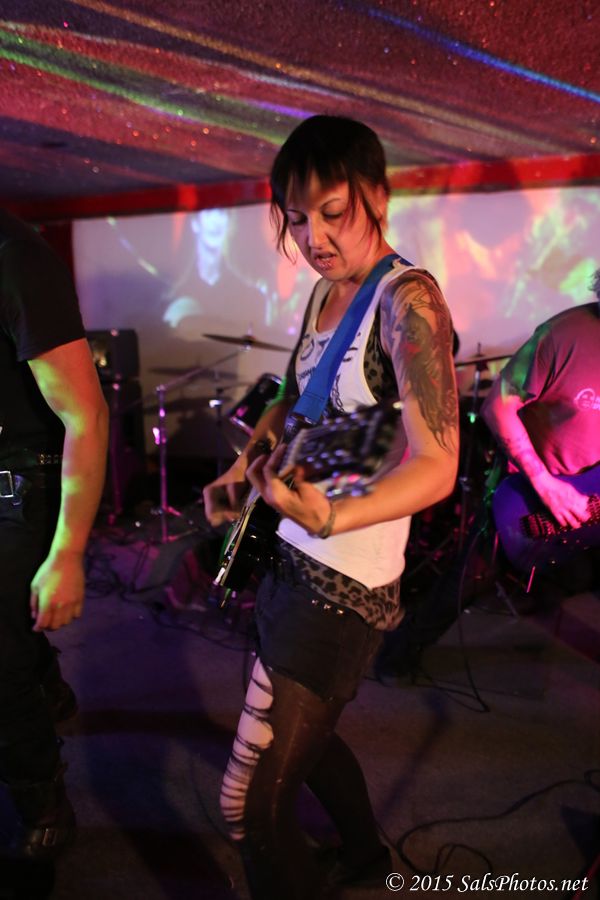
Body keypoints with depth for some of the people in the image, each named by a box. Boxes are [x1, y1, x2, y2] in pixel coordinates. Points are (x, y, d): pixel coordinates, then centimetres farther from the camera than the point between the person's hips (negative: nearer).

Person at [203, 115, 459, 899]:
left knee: (253, 805, -4)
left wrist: (331, 517, -39)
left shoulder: (406, 298, -18)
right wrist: (242, 470, 8)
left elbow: (436, 466, -24)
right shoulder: (326, 292, 8)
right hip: (293, 564, 9)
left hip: (345, 585, -9)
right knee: (302, 735, 28)